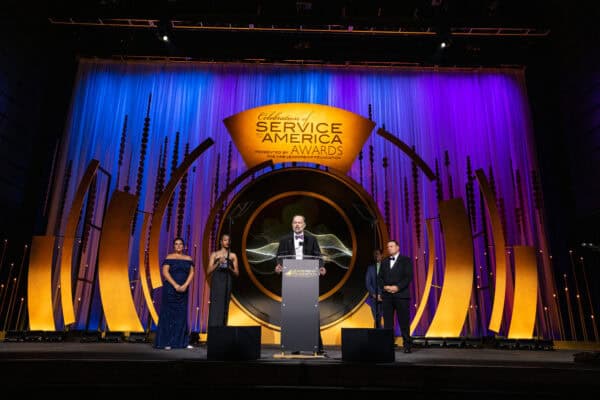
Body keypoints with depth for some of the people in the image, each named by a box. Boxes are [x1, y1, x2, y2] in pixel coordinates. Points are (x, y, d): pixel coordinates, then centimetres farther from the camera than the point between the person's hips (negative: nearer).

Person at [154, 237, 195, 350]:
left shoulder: (188, 259, 10)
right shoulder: (169, 257, 1)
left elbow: (191, 273, 4)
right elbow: (165, 272, -8)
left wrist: (185, 285, -11)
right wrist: (175, 285, -17)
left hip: (183, 290, 3)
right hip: (170, 289, -3)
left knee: (182, 315, 5)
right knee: (168, 314, -2)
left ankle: (182, 342, 9)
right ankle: (166, 342, 2)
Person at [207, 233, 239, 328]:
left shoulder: (233, 256, 9)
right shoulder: (214, 254, 8)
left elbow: (237, 274, 7)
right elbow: (208, 272, 2)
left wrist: (229, 267, -11)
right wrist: (218, 263, -11)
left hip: (227, 284, 1)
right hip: (216, 283, -1)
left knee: (224, 308, -2)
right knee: (214, 308, -8)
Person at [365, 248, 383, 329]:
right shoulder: (370, 268, 12)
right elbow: (367, 283, 7)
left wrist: (381, 295, -8)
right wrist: (374, 295, -5)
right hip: (374, 298, 2)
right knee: (377, 320, 0)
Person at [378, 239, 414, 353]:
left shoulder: (406, 260, 2)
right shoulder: (384, 262, 16)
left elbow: (408, 277, -7)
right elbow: (380, 278, 11)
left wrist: (397, 287, -16)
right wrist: (384, 287, -8)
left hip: (401, 295, -4)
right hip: (386, 296, 4)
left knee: (404, 322, -1)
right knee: (387, 322, 3)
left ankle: (407, 345, 7)